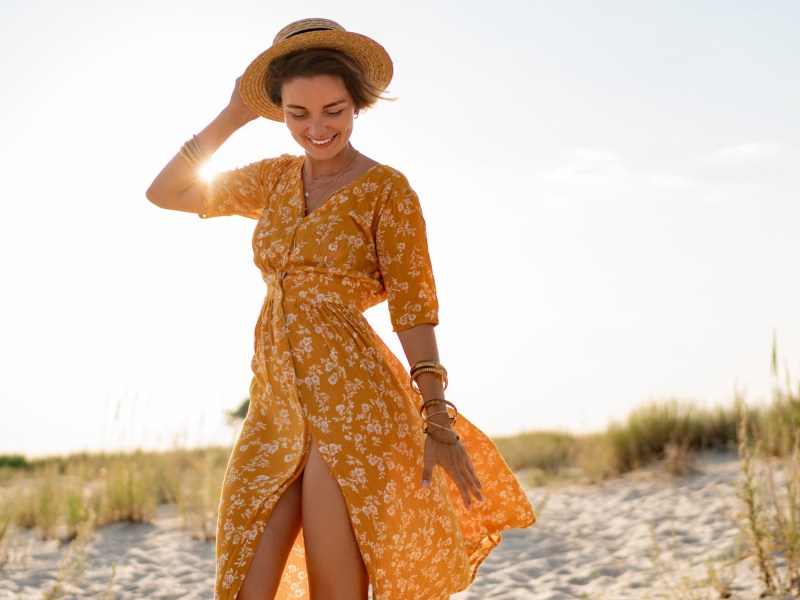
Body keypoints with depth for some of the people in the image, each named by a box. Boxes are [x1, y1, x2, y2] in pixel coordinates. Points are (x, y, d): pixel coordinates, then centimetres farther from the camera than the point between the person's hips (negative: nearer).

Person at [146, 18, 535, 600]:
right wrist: (234, 116, 9)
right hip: (276, 401, 5)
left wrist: (437, 419, -12)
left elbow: (413, 308, -7)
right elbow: (166, 193, 15)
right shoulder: (277, 179, 13)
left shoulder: (386, 189, -3)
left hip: (350, 395, -5)